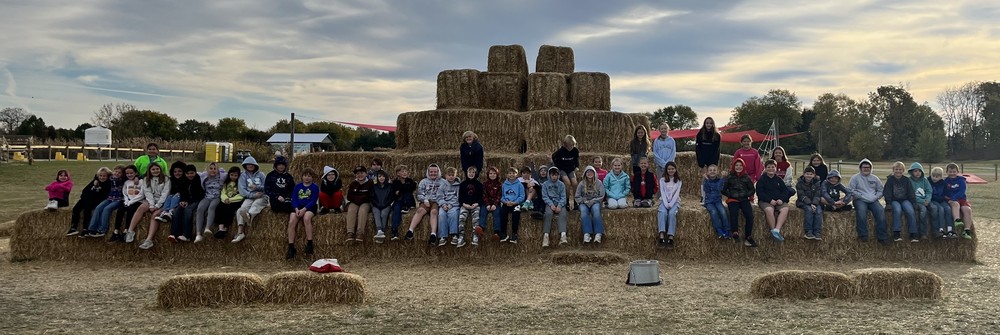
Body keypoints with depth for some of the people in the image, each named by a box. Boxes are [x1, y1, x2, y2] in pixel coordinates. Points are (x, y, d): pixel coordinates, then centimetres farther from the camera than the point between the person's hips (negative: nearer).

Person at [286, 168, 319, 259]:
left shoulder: (315, 187, 5)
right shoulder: (297, 186, 15)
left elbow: (313, 201, -6)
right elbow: (294, 199, 6)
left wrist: (304, 209, -20)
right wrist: (296, 209, -13)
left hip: (309, 208, -3)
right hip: (297, 207, 3)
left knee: (306, 218, -36)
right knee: (291, 221, -26)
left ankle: (309, 244, -29)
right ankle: (291, 248, -23)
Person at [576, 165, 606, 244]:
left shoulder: (599, 183, 8)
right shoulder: (581, 184, 10)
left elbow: (601, 196, 4)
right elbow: (577, 197, 9)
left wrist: (592, 201, -10)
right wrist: (585, 201, -9)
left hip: (595, 202, -1)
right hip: (584, 203, 1)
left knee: (596, 210, -35)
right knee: (583, 211, -33)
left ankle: (598, 234, -44)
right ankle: (586, 234, -46)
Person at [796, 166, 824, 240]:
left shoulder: (817, 183, 6)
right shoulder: (799, 183, 0)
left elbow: (817, 195, -4)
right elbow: (802, 196, -11)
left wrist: (814, 203, -23)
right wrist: (810, 204, -25)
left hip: (815, 203, 2)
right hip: (804, 203, -2)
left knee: (819, 211, -28)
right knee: (809, 209, -33)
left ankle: (817, 233, -32)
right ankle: (808, 232, -34)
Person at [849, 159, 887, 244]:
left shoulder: (875, 178, 20)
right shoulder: (855, 178, 9)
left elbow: (881, 191, 18)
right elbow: (851, 190, -1)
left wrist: (875, 197, -2)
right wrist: (861, 196, -11)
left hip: (873, 201, 3)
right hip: (860, 200, -3)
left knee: (881, 211, -27)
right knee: (861, 210, -36)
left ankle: (882, 237, -24)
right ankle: (863, 235, -28)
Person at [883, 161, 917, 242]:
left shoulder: (906, 180, 12)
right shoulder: (890, 180, 5)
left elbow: (911, 193, 13)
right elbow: (887, 193, 1)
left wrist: (912, 202, -1)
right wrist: (888, 203, -10)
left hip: (905, 200, 2)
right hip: (894, 201, -2)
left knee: (910, 211, -27)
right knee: (897, 210, -34)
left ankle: (913, 234, -24)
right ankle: (896, 234, -34)